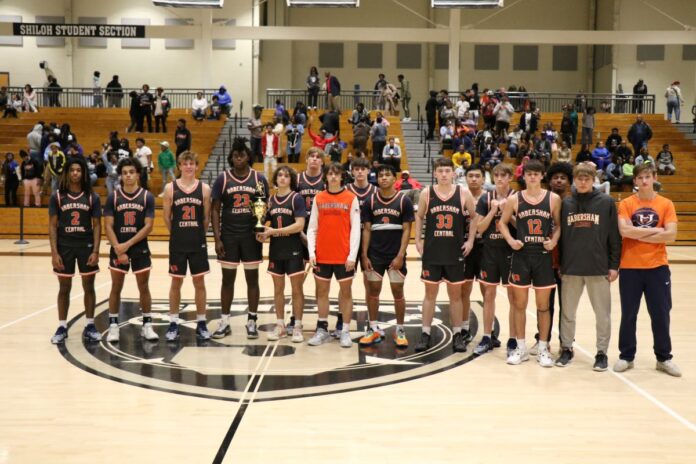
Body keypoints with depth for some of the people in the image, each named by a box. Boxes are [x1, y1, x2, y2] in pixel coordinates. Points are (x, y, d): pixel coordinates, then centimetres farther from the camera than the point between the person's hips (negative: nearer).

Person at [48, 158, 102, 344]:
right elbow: (52, 226, -2)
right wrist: (54, 252, -9)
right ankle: (62, 327, 16)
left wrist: (95, 251, -8)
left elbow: (97, 225, 1)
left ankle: (90, 326, 16)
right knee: (64, 288, 7)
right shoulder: (57, 196, -1)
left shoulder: (92, 197, 0)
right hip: (64, 247, 0)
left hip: (86, 246, 0)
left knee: (89, 287, 6)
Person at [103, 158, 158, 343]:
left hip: (140, 249, 0)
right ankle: (113, 326, 14)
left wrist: (127, 245, -16)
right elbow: (108, 226, -5)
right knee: (116, 288, 6)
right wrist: (118, 249, -16)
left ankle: (147, 325, 15)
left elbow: (148, 226, -8)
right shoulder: (113, 197, -1)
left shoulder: (147, 197, -3)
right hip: (118, 249, 0)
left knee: (144, 288, 6)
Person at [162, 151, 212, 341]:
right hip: (177, 244, 0)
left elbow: (206, 218, 5)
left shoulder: (204, 188, -1)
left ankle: (201, 323, 16)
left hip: (198, 243, 1)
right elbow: (166, 217, 3)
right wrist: (179, 234, 8)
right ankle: (173, 324, 16)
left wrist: (198, 235, 8)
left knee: (199, 282, 7)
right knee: (176, 282, 7)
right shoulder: (170, 188, -2)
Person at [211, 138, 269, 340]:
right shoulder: (222, 179, -1)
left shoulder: (259, 178, 0)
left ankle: (252, 321, 16)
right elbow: (215, 209, 0)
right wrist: (217, 238, -7)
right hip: (228, 236, 0)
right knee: (228, 278, 7)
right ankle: (224, 322, 17)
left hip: (251, 236, 0)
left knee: (252, 278, 6)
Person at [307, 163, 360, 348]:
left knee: (346, 291, 5)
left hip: (344, 256, -2)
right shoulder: (318, 198, 5)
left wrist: (352, 255, -10)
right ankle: (322, 330, 19)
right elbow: (312, 228, 6)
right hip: (322, 255, 2)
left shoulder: (351, 198, -1)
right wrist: (311, 252, -3)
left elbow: (355, 228, -4)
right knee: (322, 291, 9)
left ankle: (345, 331, 13)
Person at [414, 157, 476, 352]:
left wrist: (470, 241, -1)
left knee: (455, 294, 8)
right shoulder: (427, 193, -1)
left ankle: (457, 334, 17)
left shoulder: (463, 194, -3)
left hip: (455, 251, 0)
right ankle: (425, 334, 13)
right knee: (430, 292, 6)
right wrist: (418, 240, 3)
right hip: (431, 251, 0)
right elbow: (419, 217, 12)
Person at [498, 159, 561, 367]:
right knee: (519, 304, 7)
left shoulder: (553, 199, 0)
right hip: (521, 256, 1)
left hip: (543, 256, 0)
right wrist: (510, 240, -6)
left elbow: (559, 225, 7)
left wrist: (554, 240, -10)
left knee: (543, 306, 5)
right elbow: (502, 223, 9)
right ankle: (521, 348, 18)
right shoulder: (514, 199, 1)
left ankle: (543, 349, 16)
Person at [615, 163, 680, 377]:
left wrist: (638, 235, -11)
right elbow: (624, 231, -15)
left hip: (658, 267, 1)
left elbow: (671, 235, -9)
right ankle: (626, 357, 20)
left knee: (661, 314, 7)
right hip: (630, 267, -1)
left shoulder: (666, 204, 2)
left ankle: (664, 358, 21)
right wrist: (654, 230, -12)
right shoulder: (626, 204, 0)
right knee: (628, 314, 7)